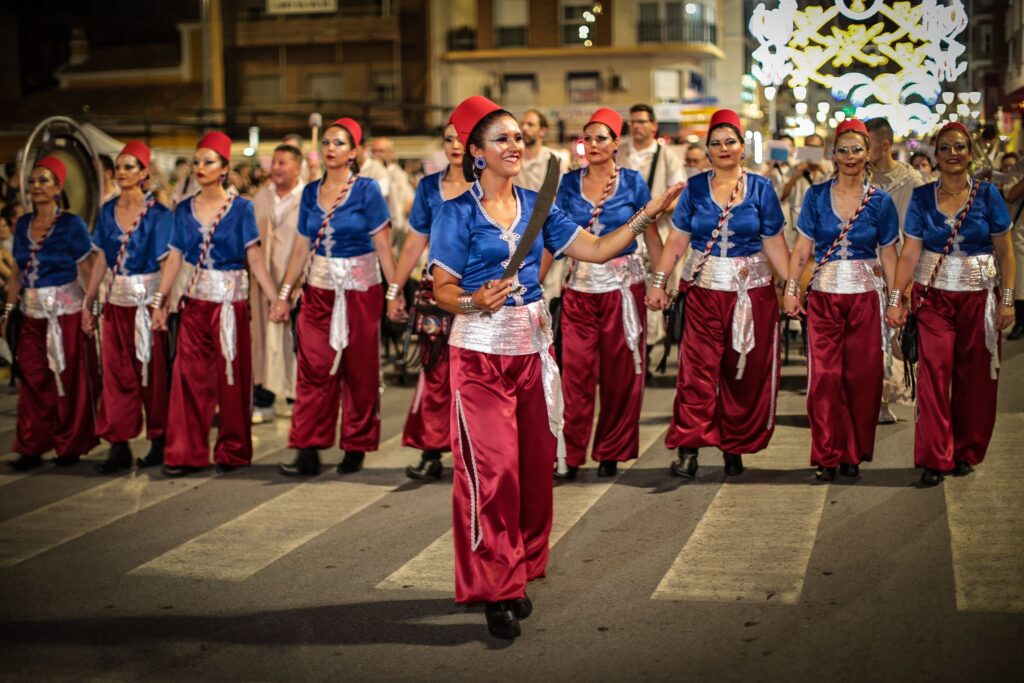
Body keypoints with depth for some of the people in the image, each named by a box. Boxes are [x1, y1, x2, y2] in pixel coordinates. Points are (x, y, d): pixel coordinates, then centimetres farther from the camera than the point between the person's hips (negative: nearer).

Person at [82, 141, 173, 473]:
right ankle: (119, 446, 6)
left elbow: (166, 262, -9)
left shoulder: (158, 214, -6)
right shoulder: (108, 211, 8)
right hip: (116, 302, 4)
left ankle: (159, 441, 15)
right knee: (116, 374, 2)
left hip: (147, 300, -4)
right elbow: (102, 260, 12)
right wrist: (88, 302, 10)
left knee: (152, 373, 3)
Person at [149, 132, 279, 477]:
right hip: (195, 300, 3)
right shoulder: (184, 210, 7)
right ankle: (186, 453, 4)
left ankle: (233, 451, 15)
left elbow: (254, 256, -6)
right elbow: (174, 258, 9)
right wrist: (159, 301, 5)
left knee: (232, 377, 4)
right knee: (189, 376, 0)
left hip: (230, 300, -3)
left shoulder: (241, 208, -2)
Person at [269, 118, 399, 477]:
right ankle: (308, 451, -1)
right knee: (313, 369, -3)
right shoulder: (311, 192, 7)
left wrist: (394, 291, -13)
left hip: (359, 291, -3)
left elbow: (383, 246, -7)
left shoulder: (367, 190, -5)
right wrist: (283, 294, 10)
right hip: (319, 291, 4)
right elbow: (301, 248, 11)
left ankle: (356, 448, 14)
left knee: (359, 372, 4)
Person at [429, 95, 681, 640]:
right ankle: (493, 588, 5)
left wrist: (646, 214, 1)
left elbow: (595, 250, 8)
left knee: (535, 463, 7)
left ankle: (519, 573, 22)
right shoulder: (458, 213, -6)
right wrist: (476, 302, -27)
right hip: (480, 352, -5)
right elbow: (441, 288, -7)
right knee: (491, 468, -7)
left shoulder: (536, 206, 9)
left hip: (532, 346, 5)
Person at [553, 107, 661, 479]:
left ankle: (611, 452, 16)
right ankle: (571, 454, 4)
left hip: (623, 284, -1)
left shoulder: (633, 182, 0)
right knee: (576, 369, -4)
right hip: (580, 285, 1)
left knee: (620, 372, 3)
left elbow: (652, 235, 4)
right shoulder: (569, 183, 5)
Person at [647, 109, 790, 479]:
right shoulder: (694, 188, 5)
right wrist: (658, 281, -3)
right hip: (703, 291, 0)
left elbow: (774, 243, 2)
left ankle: (735, 447, 16)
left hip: (752, 291, 0)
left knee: (745, 373, 4)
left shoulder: (761, 188, 3)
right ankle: (688, 447, -9)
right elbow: (677, 240, 4)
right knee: (697, 368, -9)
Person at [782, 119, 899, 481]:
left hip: (865, 297, 0)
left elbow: (888, 255, 6)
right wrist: (791, 289, -4)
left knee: (862, 376, 2)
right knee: (824, 376, -4)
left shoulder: (880, 201, 2)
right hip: (824, 297, 0)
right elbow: (801, 248, 4)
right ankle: (826, 456, 6)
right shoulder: (816, 196, 3)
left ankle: (853, 454, 16)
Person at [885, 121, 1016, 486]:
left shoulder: (987, 195, 1)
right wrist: (895, 298, -6)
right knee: (933, 373, -7)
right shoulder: (922, 197, 3)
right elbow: (910, 253, 0)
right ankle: (935, 459, -2)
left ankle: (966, 453, 19)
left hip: (979, 298, 0)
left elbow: (1005, 253, 2)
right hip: (933, 297, 0)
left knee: (974, 377, 3)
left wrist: (1007, 299, -4)